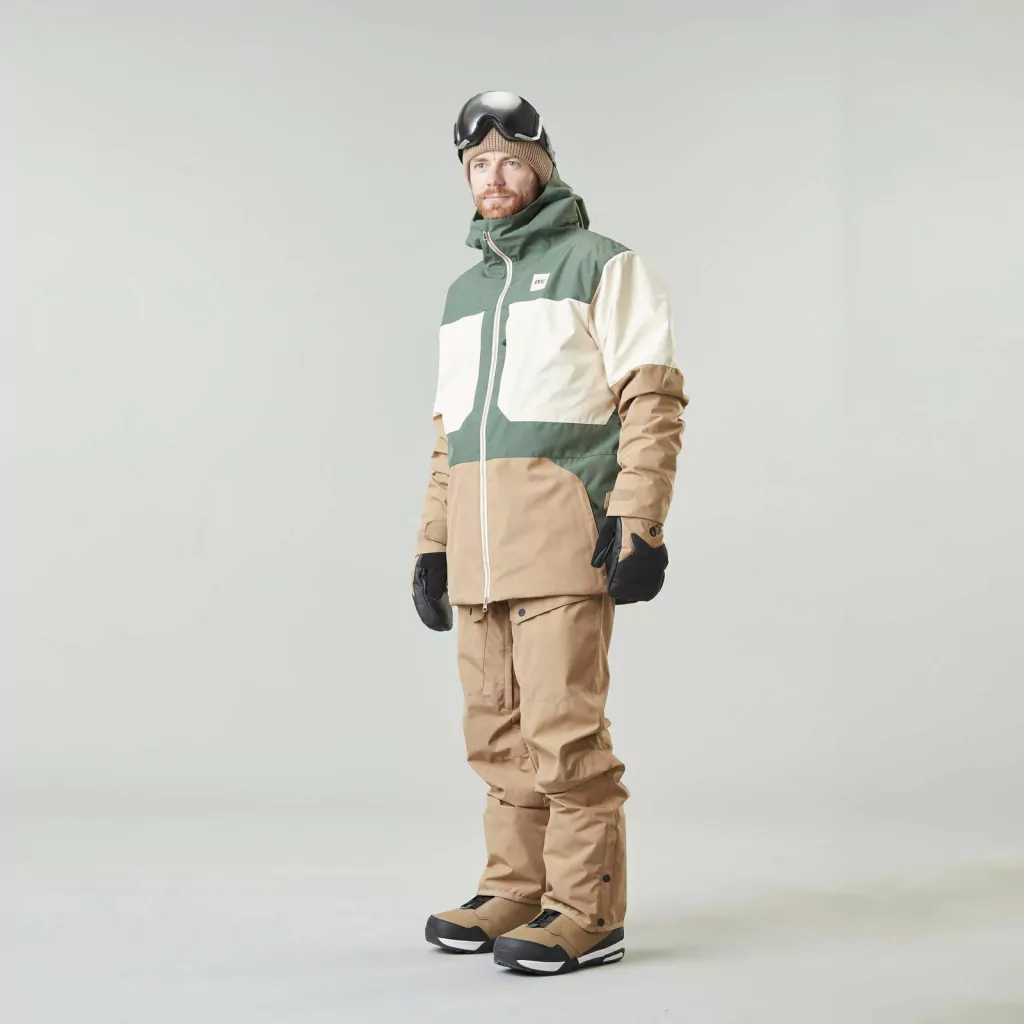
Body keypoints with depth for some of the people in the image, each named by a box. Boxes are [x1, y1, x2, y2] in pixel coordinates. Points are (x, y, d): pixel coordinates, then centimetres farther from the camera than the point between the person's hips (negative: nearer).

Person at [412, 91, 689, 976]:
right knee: (497, 731, 7)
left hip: (563, 530, -7)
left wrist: (639, 523, -14)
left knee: (563, 726, -10)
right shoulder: (465, 290, 25)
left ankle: (588, 910, -3)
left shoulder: (601, 264, 4)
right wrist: (432, 542, 18)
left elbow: (654, 398, -5)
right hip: (478, 547, 7)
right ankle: (516, 890, 17)